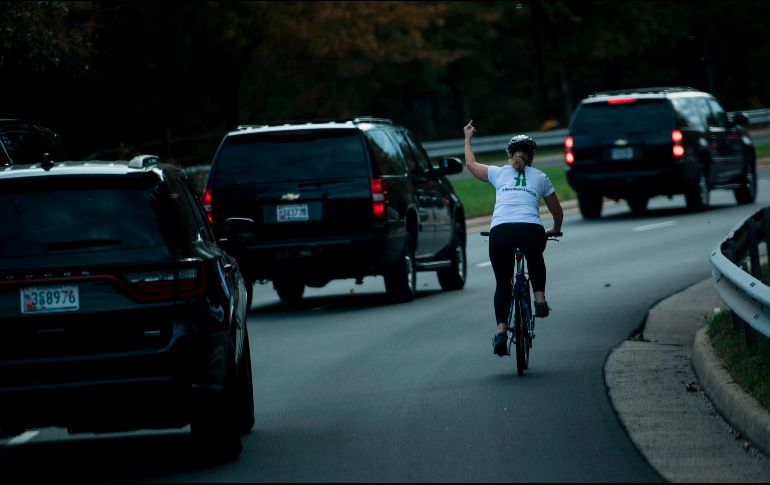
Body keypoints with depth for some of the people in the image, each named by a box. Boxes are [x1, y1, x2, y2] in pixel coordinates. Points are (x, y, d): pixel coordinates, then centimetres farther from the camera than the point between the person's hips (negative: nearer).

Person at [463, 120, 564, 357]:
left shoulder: (499, 173, 21)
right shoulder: (540, 178, 22)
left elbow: (471, 164, 39)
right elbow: (557, 211, 31)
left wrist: (468, 139, 54)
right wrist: (555, 230, 52)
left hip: (500, 232, 0)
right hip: (531, 231, 0)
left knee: (503, 283, 15)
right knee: (535, 260, 36)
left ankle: (501, 330, -1)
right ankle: (540, 298, 19)